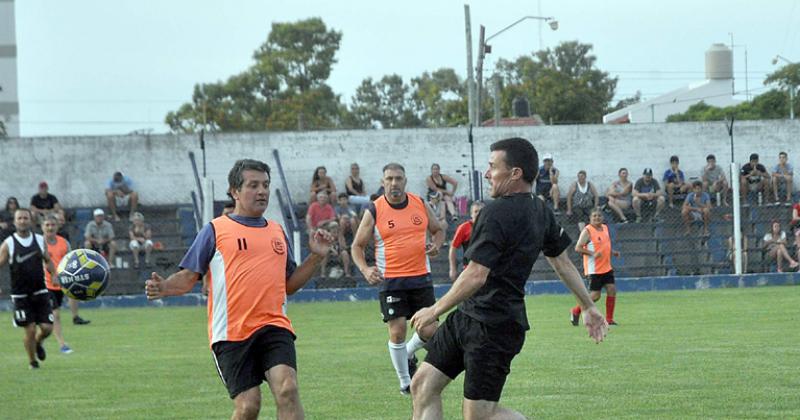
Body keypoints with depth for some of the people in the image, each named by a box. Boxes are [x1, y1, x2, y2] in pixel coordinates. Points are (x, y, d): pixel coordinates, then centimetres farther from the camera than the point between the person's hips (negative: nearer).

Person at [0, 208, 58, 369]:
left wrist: (54, 275, -1)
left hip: (40, 292, 3)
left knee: (47, 327, -3)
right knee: (30, 330, -4)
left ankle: (38, 343, 32)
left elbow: (48, 260, 17)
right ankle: (32, 361, 19)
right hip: (20, 295, -3)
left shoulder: (40, 240, 3)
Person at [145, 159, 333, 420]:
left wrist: (316, 257, 12)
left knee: (287, 389, -20)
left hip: (274, 327, 3)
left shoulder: (277, 232, 18)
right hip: (231, 333, -3)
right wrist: (163, 288, -16)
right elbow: (188, 278, 4)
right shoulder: (215, 230, 5)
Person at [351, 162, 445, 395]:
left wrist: (436, 245, -4)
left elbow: (438, 230, 20)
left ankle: (408, 355, 32)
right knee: (397, 330, -7)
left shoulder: (420, 205, 4)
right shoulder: (374, 211, -4)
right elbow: (357, 246, 2)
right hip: (391, 280, -3)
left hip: (421, 278, 3)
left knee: (429, 331, -1)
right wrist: (365, 269, -17)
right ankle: (405, 382, 10)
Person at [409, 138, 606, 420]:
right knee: (423, 385, 9)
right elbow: (563, 262, 20)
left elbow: (476, 276, -23)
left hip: (493, 328, -10)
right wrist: (589, 307, 30)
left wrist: (436, 310, -12)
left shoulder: (497, 213, -20)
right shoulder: (540, 212, 9)